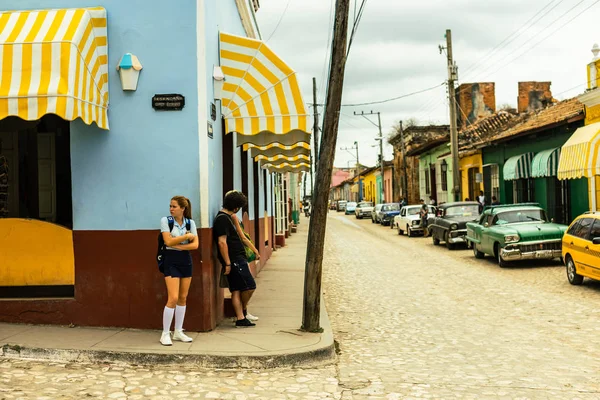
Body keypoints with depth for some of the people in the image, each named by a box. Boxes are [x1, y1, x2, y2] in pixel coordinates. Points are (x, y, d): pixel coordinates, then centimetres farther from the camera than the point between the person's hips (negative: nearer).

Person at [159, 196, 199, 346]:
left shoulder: (190, 222, 3)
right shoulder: (165, 220, -6)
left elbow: (195, 244, -3)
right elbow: (168, 241, -15)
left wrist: (178, 245, -13)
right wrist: (187, 236, -12)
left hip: (186, 260, 4)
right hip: (171, 260, -4)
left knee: (183, 298, 8)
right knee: (173, 298, -12)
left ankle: (178, 332, 18)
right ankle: (165, 334, -2)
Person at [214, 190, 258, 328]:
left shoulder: (226, 217, 16)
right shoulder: (223, 219, -15)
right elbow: (222, 242, -21)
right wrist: (227, 263, -21)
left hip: (237, 259, 10)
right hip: (234, 260, -10)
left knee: (237, 289, 10)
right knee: (249, 286, -5)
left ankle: (240, 319, 13)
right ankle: (243, 311, 15)